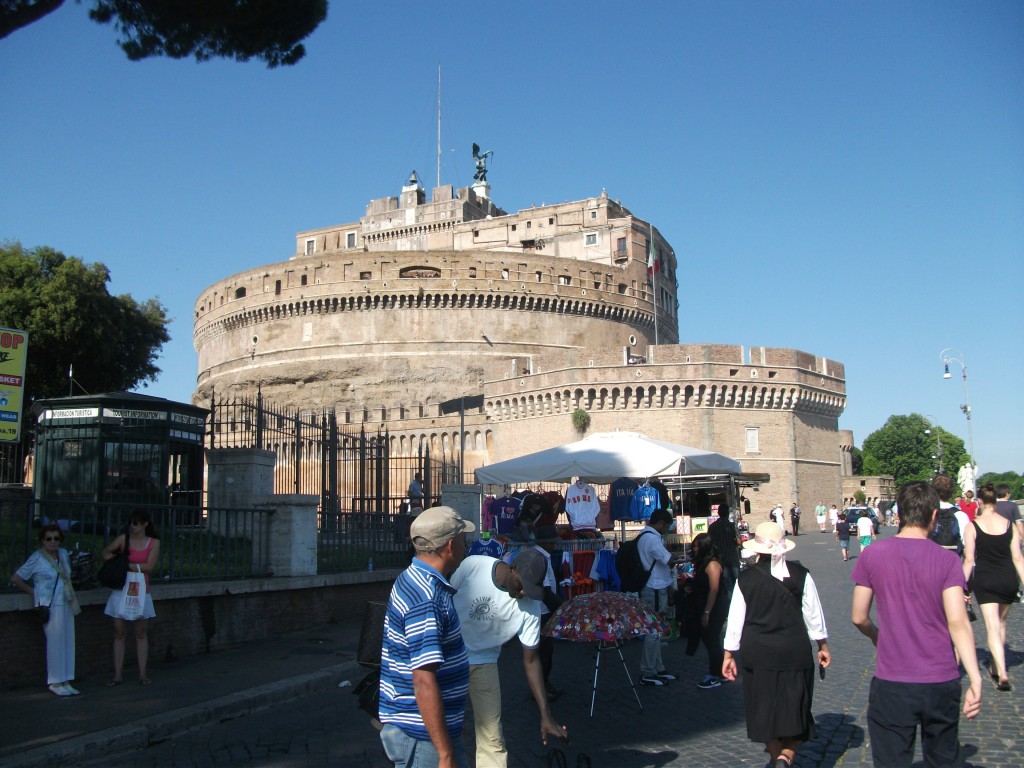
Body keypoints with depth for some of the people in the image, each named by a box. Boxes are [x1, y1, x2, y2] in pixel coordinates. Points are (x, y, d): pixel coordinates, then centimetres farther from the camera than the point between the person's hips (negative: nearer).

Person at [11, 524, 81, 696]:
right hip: (50, 606, -6)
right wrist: (33, 592, 0)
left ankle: (65, 681, 14)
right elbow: (16, 579, -4)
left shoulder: (63, 553, 10)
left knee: (68, 642, 7)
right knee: (55, 643, -6)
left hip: (66, 604, 6)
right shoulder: (37, 558, -8)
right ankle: (55, 683, 4)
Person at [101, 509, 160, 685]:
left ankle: (142, 673, 12)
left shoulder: (154, 542, 0)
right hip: (121, 590, 1)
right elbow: (105, 552, 10)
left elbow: (149, 566, -10)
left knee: (141, 633, 4)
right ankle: (118, 674, 9)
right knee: (119, 632, 3)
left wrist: (128, 564, -11)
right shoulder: (124, 539, 3)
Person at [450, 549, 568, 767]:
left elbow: (531, 659, -11)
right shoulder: (473, 566, -23)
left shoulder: (530, 606, -19)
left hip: (482, 661, 1)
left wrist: (545, 714, -13)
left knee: (492, 740, -4)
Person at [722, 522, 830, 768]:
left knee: (766, 710, 16)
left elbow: (735, 619, -1)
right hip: (795, 653, 0)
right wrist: (823, 645, 16)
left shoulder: (745, 579, -5)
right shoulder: (800, 575, -5)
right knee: (795, 711, 8)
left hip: (757, 654, 1)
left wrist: (729, 654, 8)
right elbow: (814, 614, 2)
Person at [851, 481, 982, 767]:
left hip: (891, 683, -1)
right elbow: (958, 622, -15)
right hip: (941, 682, 1)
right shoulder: (947, 560, -7)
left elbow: (859, 617, 1)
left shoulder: (872, 556, -5)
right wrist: (975, 679, -14)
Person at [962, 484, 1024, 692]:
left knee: (992, 628, -3)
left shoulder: (972, 526, -8)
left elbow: (969, 560, -8)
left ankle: (1002, 674, -16)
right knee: (1001, 622, 22)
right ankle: (995, 666, 33)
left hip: (985, 581, -3)